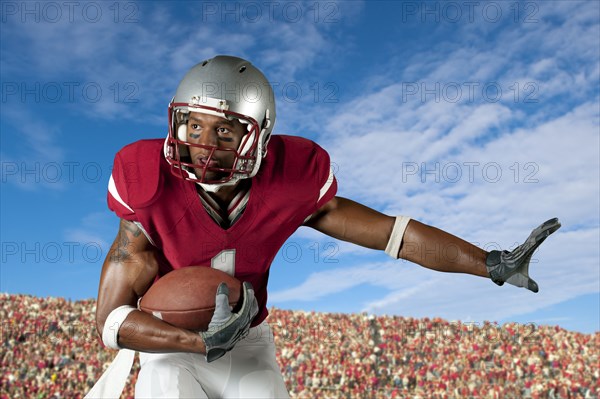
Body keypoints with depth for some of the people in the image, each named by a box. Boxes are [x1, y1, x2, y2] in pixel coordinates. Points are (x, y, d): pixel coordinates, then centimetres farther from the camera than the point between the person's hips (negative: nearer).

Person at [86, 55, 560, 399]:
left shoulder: (289, 182, -20)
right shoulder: (153, 195, -23)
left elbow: (394, 232, -13)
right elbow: (111, 320, -20)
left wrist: (494, 264, -14)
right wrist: (205, 343, -33)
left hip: (249, 344, 2)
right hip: (170, 345, -1)